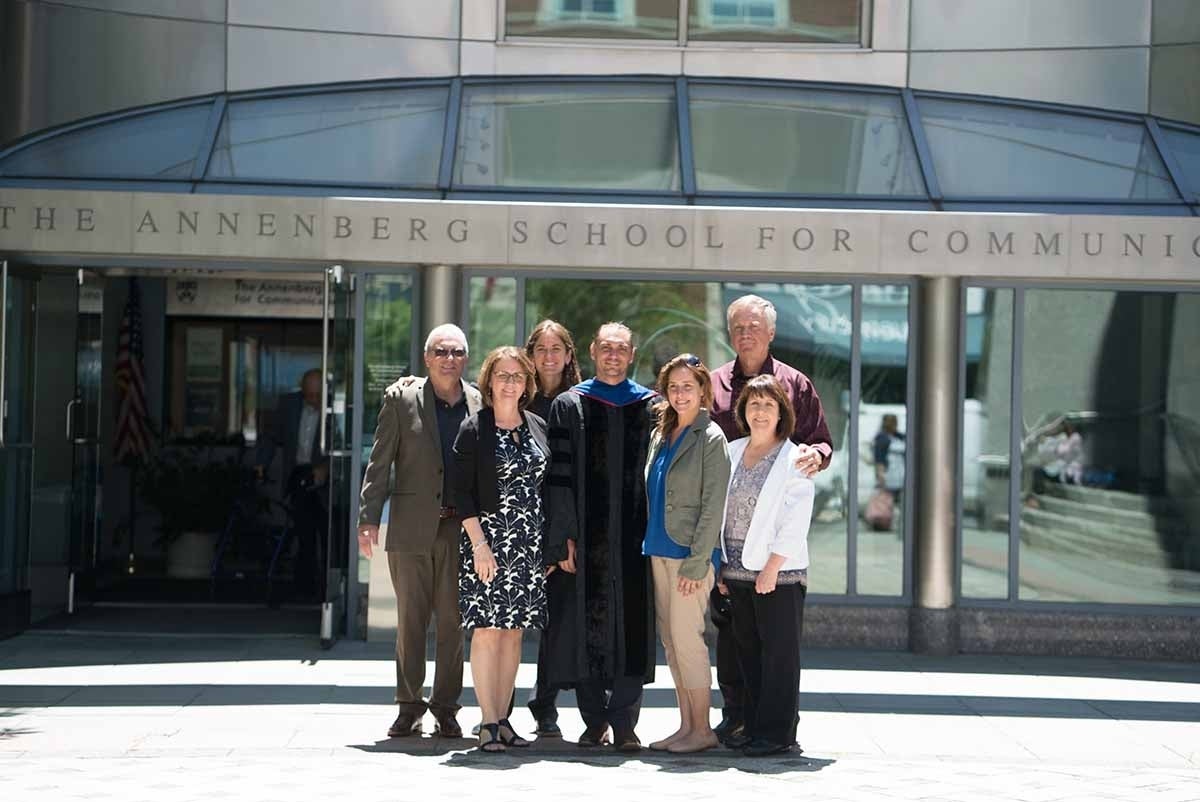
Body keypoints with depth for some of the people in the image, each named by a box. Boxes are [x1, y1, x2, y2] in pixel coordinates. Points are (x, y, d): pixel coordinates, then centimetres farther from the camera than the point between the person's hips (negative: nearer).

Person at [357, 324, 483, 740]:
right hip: (411, 527, -1)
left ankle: (445, 706, 12)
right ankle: (409, 706, 13)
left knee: (452, 620, 3)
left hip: (461, 527, 1)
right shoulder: (401, 400, 4)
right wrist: (368, 518, -5)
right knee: (410, 619, 4)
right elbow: (379, 463, 3)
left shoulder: (480, 404, 7)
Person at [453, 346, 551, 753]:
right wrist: (479, 543, -14)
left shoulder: (538, 428, 11)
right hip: (488, 539, -5)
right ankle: (489, 723, -3)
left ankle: (502, 719, 12)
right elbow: (462, 493, -6)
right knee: (487, 630, -6)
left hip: (530, 544, 5)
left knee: (514, 631, 6)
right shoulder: (474, 429, -3)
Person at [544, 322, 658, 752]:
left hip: (635, 536, 0)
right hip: (586, 535, 0)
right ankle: (595, 722, 11)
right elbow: (559, 476, 2)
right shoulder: (569, 406, 7)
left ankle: (624, 723, 4)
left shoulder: (651, 408, 9)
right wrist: (564, 536, -6)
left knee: (631, 622, -2)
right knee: (587, 623, 1)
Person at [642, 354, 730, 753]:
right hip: (659, 551, 8)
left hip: (689, 553, -8)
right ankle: (686, 726, 15)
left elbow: (713, 505, -12)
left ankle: (702, 730, 0)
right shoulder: (660, 436, 14)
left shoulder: (710, 438, -8)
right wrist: (649, 543, 12)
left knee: (686, 638, -8)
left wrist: (697, 562, -17)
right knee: (670, 640, 9)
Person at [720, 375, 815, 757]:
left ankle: (777, 732, 0)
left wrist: (772, 567, -16)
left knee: (779, 650, -4)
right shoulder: (732, 452, 12)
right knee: (747, 649, 9)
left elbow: (796, 520, -11)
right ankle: (754, 726, 17)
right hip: (737, 569, 6)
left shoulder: (793, 459, -5)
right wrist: (720, 563, 11)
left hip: (779, 571, -6)